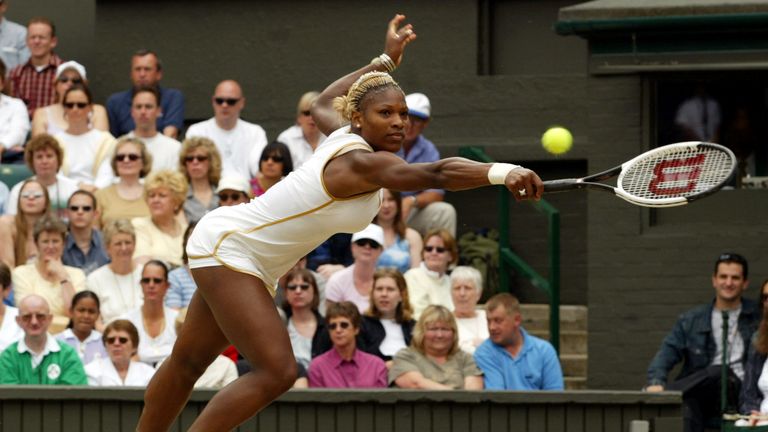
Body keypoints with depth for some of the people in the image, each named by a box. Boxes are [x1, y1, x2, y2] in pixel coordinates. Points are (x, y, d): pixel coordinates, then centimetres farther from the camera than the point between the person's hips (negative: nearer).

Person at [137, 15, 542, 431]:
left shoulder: (346, 136, -1)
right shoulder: (361, 162, -27)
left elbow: (322, 104, 25)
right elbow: (438, 174, -45)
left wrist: (385, 60, 31)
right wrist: (502, 172, -58)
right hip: (226, 245, -10)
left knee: (188, 363, 20)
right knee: (276, 371, -20)